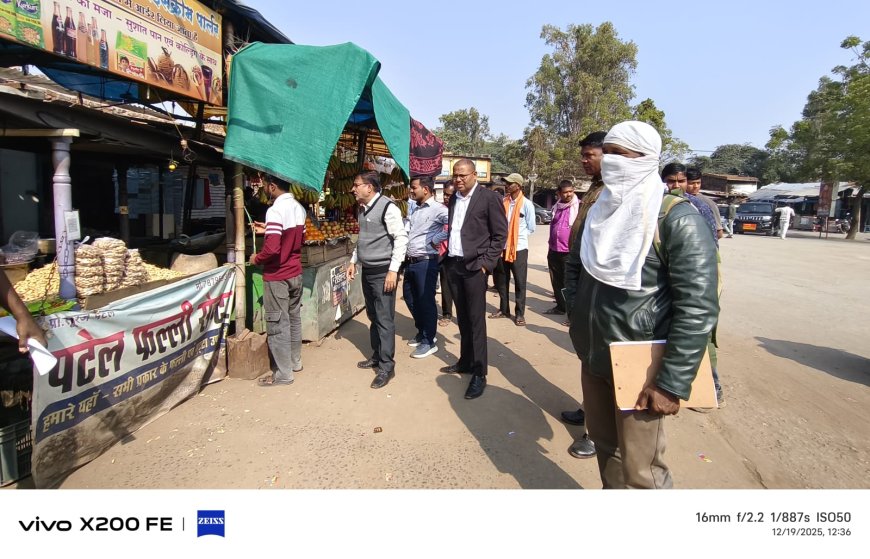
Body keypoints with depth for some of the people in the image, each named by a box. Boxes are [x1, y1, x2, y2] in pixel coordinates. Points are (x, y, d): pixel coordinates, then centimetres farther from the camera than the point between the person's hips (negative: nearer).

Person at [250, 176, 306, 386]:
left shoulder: (275, 210, -20)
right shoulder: (299, 208, 5)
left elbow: (272, 248, -27)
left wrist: (256, 259, -8)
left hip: (277, 277, -8)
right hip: (296, 273, 8)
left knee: (277, 324, 1)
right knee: (294, 318, 19)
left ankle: (283, 373, 9)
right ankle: (295, 361, 33)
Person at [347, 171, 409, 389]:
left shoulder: (387, 207, -14)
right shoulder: (362, 209, 11)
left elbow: (401, 238, -16)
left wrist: (393, 270, -19)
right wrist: (353, 261, 19)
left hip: (383, 271, -8)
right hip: (367, 270, 8)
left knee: (385, 319, -3)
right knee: (373, 316, 17)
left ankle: (386, 367, 7)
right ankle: (377, 356, 32)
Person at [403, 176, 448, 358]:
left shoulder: (437, 209, -12)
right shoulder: (415, 208, 14)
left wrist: (435, 240, -18)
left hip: (426, 262, -9)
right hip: (411, 262, 9)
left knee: (426, 301, 0)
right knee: (411, 298, 17)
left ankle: (429, 341, 12)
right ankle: (422, 332, 34)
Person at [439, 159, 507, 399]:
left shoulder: (489, 197, -7)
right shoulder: (453, 198, 12)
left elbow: (500, 234, -8)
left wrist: (486, 263, -13)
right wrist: (447, 257, 11)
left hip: (474, 266, -6)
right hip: (453, 265, 6)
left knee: (476, 320, -3)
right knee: (462, 318, 14)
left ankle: (479, 373, 5)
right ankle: (465, 361, 26)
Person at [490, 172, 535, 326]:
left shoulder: (527, 204, -6)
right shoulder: (503, 202, 4)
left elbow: (531, 228, -2)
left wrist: (517, 236, -4)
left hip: (519, 248, -4)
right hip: (502, 247, 4)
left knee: (519, 282, 3)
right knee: (501, 280, 13)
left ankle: (520, 313, 14)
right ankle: (504, 309, 27)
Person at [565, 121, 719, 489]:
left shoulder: (678, 221, -15)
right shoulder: (600, 212, 7)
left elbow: (698, 307, -20)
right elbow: (573, 265, 21)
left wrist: (672, 383, -21)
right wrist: (576, 314, 6)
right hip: (593, 358, 7)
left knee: (639, 470, 3)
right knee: (603, 442, 20)